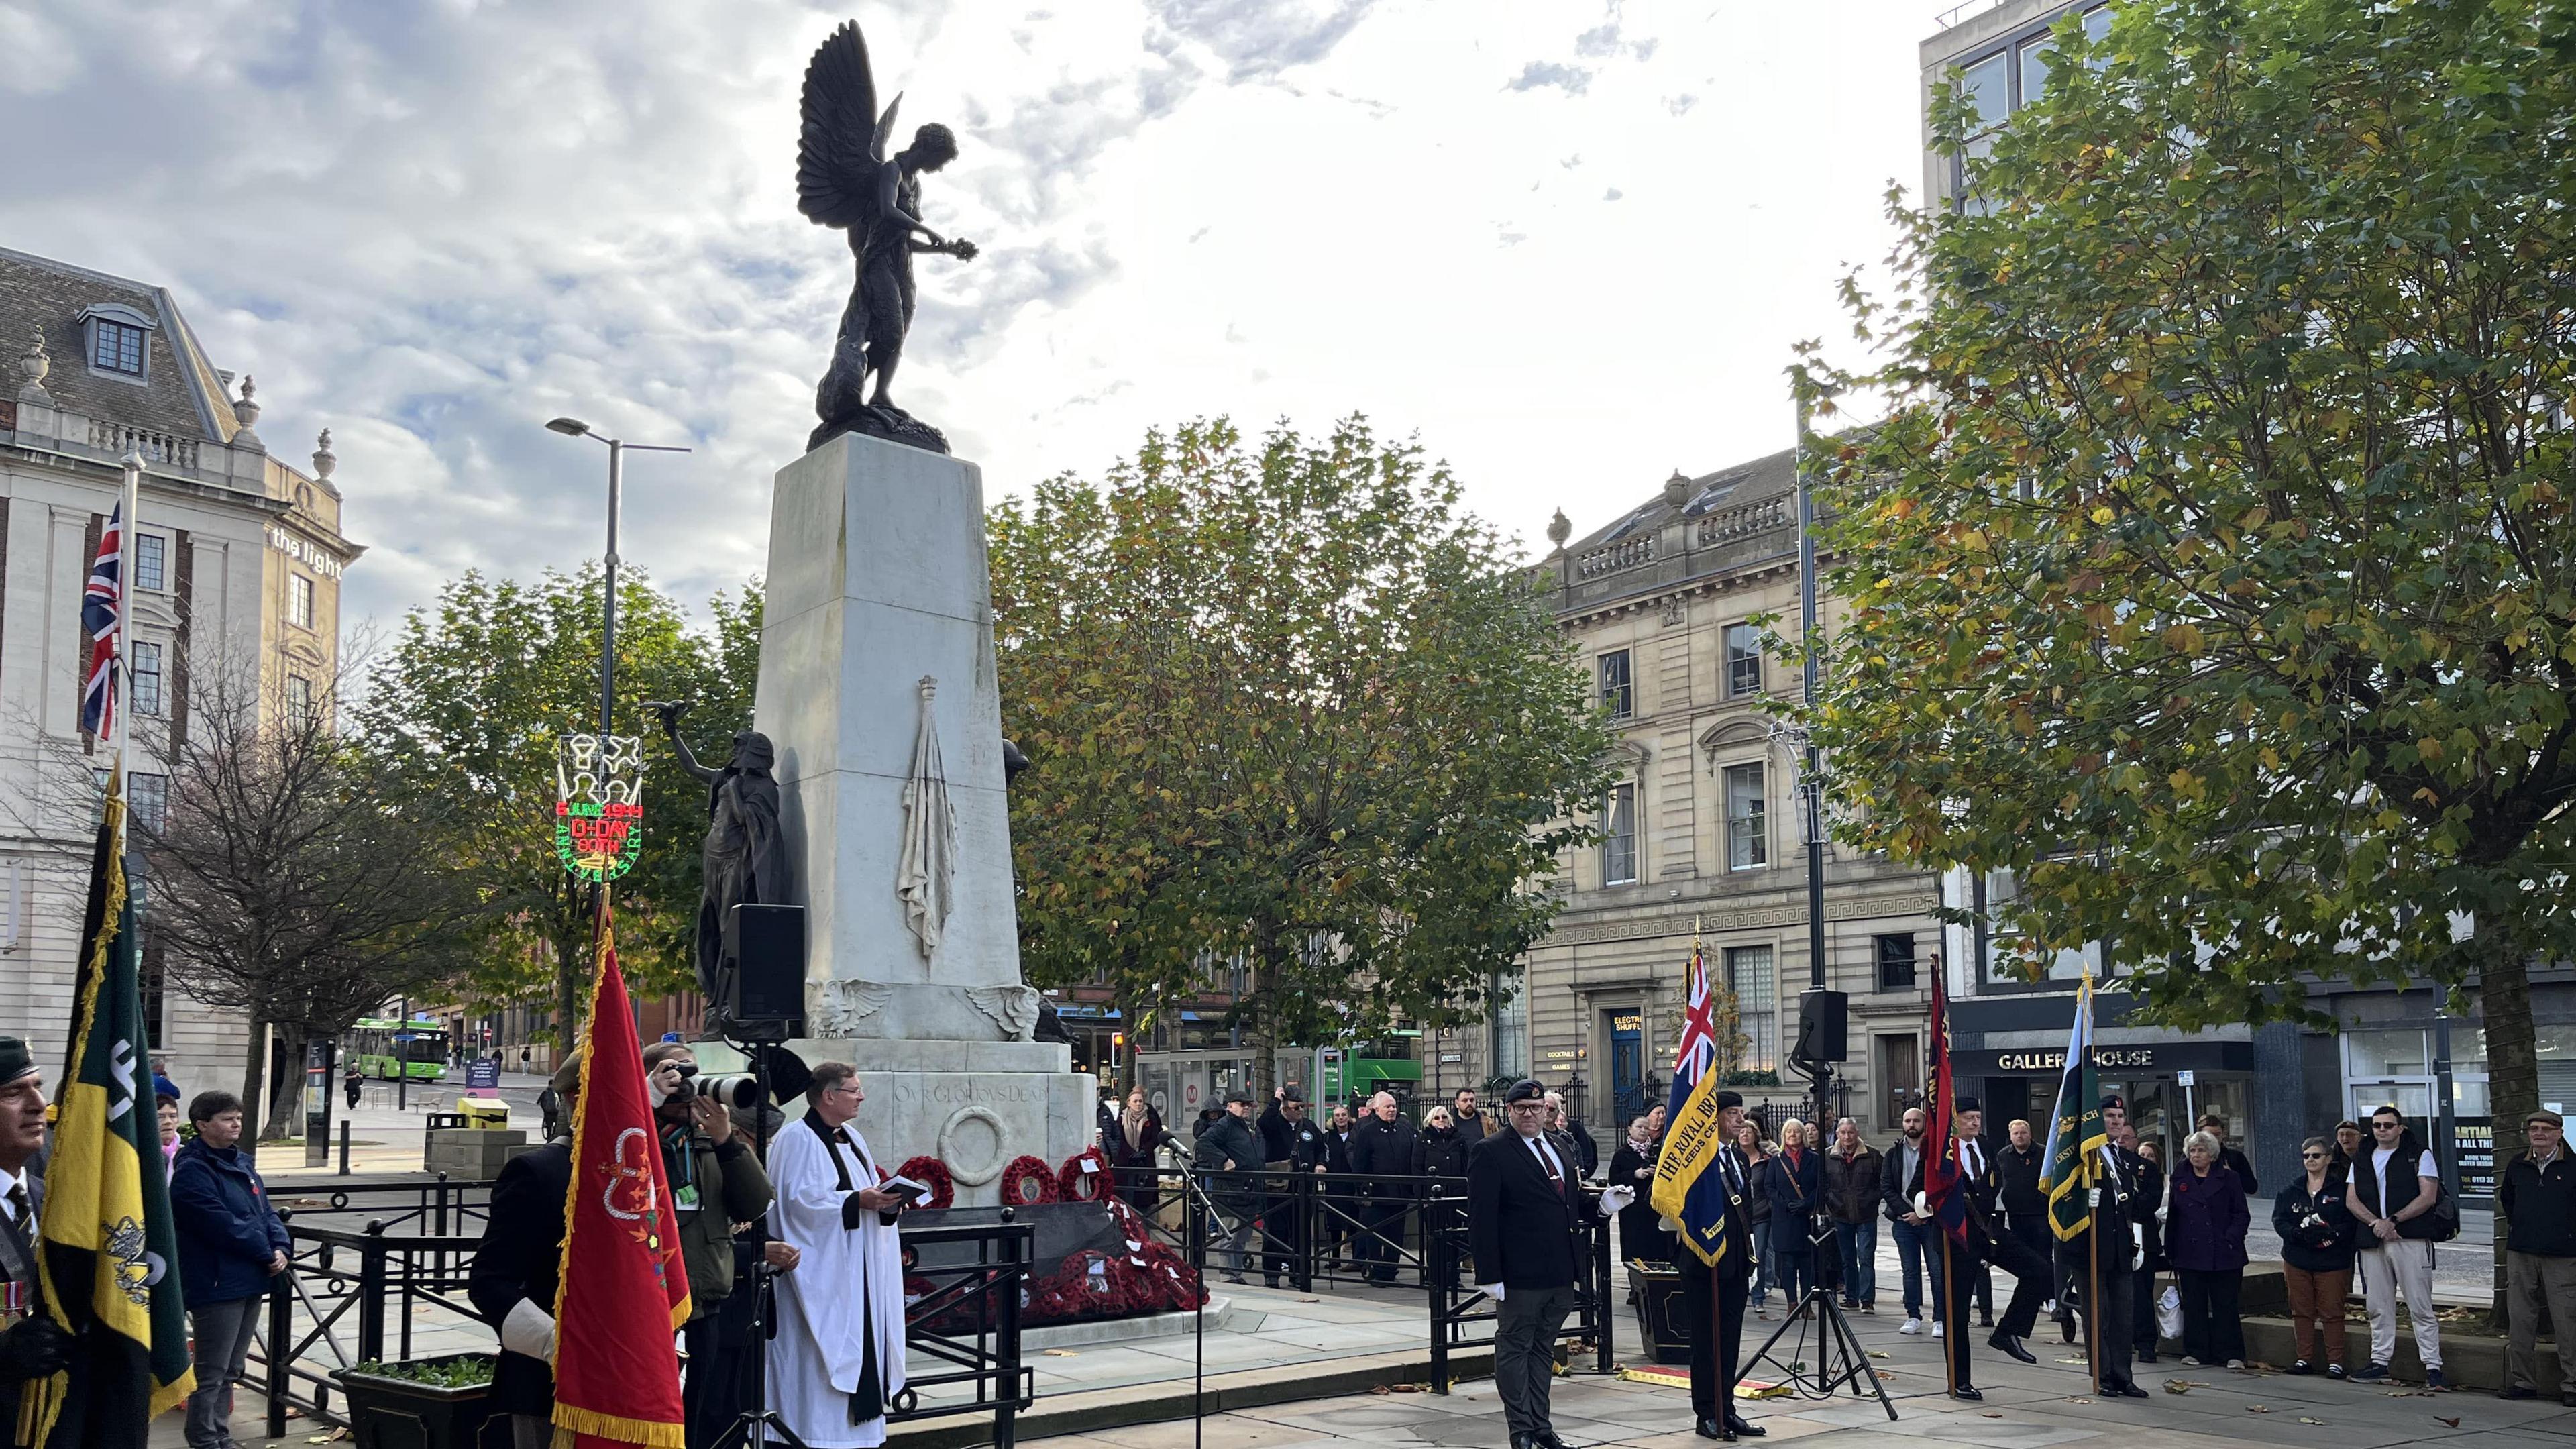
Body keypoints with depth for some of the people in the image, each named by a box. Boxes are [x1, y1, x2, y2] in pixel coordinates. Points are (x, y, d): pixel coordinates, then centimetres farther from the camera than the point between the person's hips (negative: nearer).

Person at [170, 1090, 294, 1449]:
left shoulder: (240, 1162, 13)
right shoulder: (192, 1171, -13)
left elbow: (266, 1211, 13)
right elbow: (221, 1225, -20)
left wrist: (281, 1247, -5)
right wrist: (267, 1254, -13)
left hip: (250, 1282, 9)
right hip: (216, 1285, -9)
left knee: (230, 1371, 17)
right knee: (212, 1374, -2)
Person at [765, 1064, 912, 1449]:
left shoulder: (852, 1138, 15)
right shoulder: (797, 1139, -11)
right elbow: (798, 1199, -19)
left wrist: (887, 1202, -2)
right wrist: (856, 1201, -22)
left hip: (858, 1273, 8)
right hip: (821, 1272, -8)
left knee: (858, 1347, 8)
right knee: (820, 1356, -7)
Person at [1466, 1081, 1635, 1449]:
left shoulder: (1558, 1150, 15)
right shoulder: (1490, 1153, -9)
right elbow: (1481, 1218, -13)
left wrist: (1602, 1205, 2)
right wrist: (1489, 1275, -18)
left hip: (1561, 1274, 7)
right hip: (1519, 1277, -7)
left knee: (1543, 1351, 16)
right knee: (1514, 1351, 4)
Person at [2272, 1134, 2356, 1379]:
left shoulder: (2342, 1191, 0)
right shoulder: (2291, 1192, 11)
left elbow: (2351, 1223, -8)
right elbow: (2279, 1220, 5)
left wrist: (2330, 1233, -24)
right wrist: (2297, 1233, -14)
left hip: (2332, 1260, -4)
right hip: (2297, 1260, 4)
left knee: (2332, 1312, -2)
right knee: (2302, 1311, 6)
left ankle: (2335, 1361, 4)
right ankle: (2305, 1359, 14)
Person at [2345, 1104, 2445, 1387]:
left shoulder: (2419, 1156, 3)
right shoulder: (2362, 1161, 16)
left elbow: (2428, 1197, -7)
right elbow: (2351, 1199, 9)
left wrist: (2393, 1220, -13)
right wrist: (2375, 1222, -9)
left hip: (2410, 1240, -5)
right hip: (2372, 1242, 5)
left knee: (2421, 1307, -5)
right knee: (2378, 1307, 9)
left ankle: (2433, 1366, -3)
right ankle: (2379, 1361, 17)